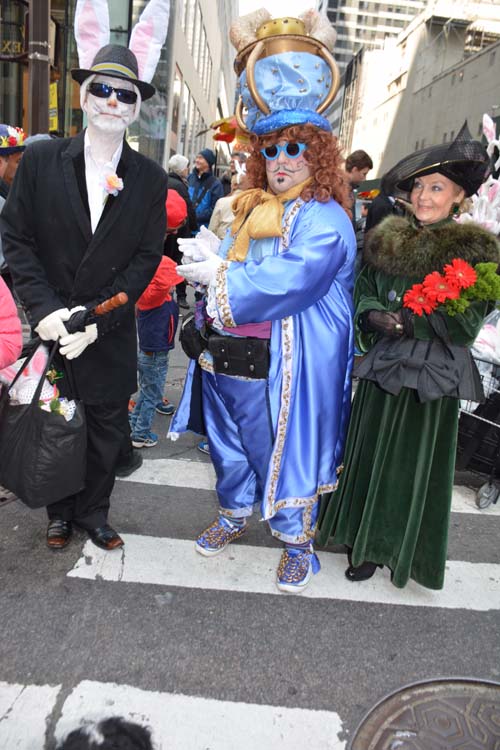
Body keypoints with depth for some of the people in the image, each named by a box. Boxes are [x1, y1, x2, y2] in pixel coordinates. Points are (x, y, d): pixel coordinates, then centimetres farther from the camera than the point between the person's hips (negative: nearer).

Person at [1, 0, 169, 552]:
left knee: (107, 432, 12)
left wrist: (97, 320, -13)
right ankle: (60, 512, 37)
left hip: (110, 338, 1)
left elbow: (146, 258, -4)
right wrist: (46, 310, -15)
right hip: (48, 326, 0)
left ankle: (93, 512, 36)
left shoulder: (150, 180, 0)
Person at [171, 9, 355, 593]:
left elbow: (283, 284, -25)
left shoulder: (325, 220, -13)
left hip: (278, 370, -7)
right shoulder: (252, 210, 12)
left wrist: (219, 277, -15)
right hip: (224, 359, 8)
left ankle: (297, 542, 28)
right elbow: (228, 264, 15)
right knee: (229, 446, 21)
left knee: (283, 452, 6)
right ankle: (234, 513, 45)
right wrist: (212, 256, -8)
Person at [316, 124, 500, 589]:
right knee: (370, 452, 13)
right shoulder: (385, 241, 6)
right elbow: (363, 292, 8)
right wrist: (374, 315, -13)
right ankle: (365, 540, 34)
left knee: (413, 462, 7)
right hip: (382, 366, 4)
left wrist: (408, 320, -20)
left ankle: (392, 547, 27)